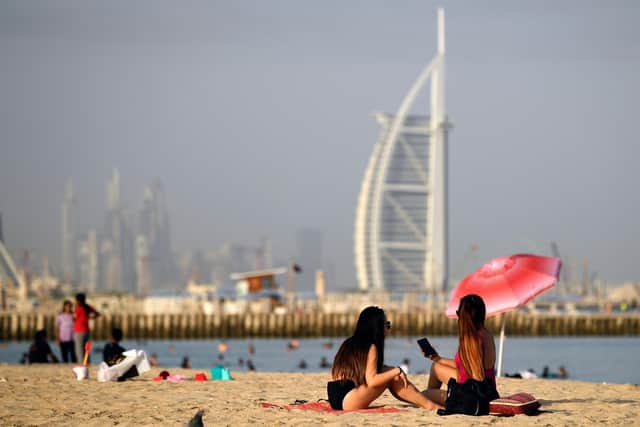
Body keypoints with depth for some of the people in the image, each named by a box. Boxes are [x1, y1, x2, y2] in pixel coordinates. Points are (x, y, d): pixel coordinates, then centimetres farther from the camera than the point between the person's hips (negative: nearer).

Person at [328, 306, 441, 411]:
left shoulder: (349, 343, 17)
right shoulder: (370, 347, -8)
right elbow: (371, 381, -18)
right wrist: (397, 371, -10)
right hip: (348, 402, -9)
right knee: (393, 377, -8)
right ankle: (429, 405, -8)